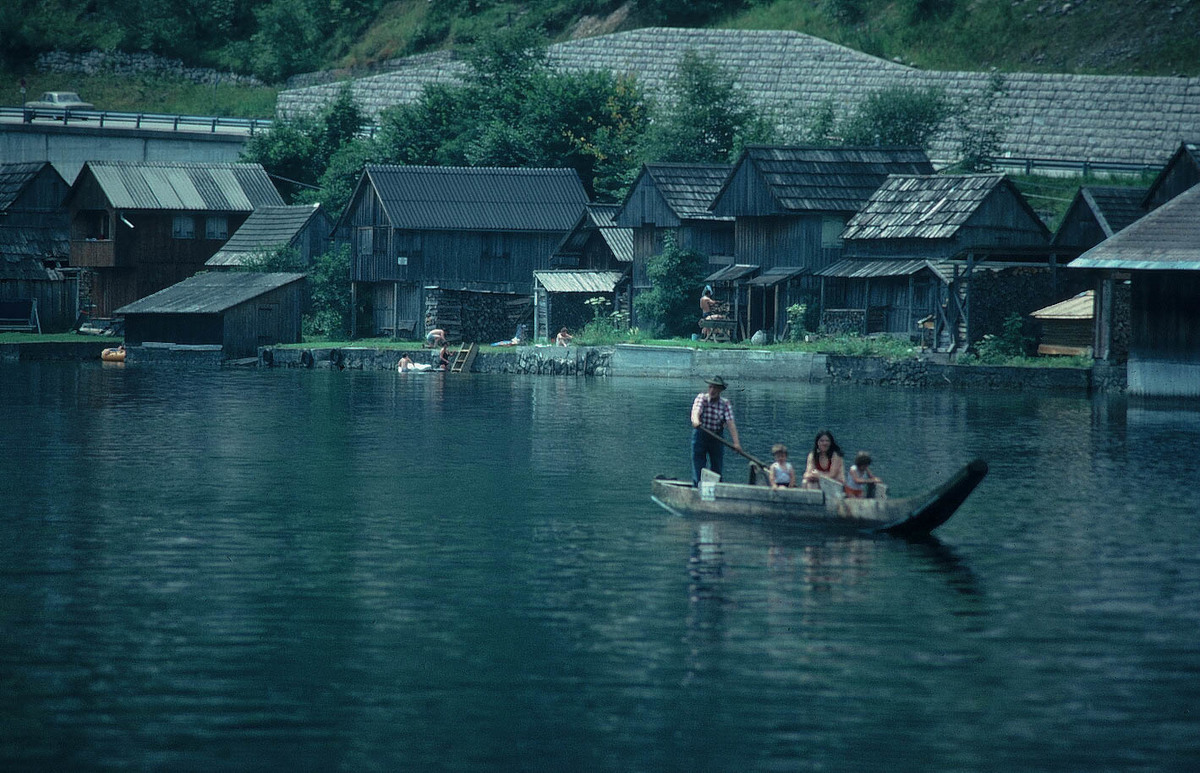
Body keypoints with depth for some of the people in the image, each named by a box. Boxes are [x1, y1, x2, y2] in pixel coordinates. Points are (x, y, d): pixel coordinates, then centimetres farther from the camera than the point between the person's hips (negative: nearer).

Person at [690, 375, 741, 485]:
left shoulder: (725, 404, -6)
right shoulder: (702, 398, -9)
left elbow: (731, 422, -15)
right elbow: (696, 410, -30)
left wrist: (736, 442, -26)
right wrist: (695, 420, -54)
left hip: (717, 437, 1)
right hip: (700, 435, -1)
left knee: (716, 467, 3)